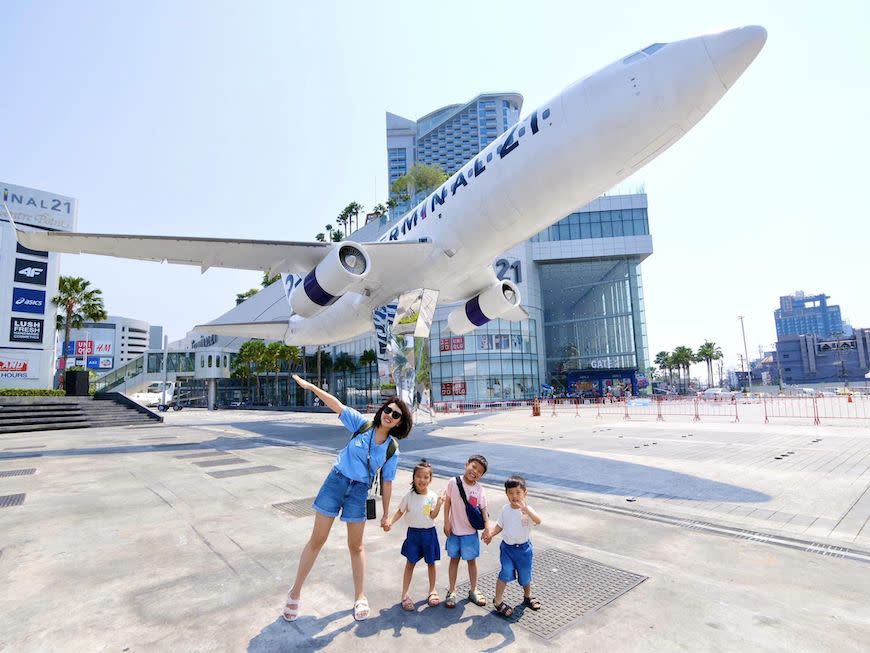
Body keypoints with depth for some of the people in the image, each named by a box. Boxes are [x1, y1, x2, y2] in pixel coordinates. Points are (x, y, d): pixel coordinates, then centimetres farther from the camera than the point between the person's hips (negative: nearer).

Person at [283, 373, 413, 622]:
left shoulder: (392, 450, -5)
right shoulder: (362, 425, -9)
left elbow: (387, 483, 1)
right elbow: (337, 405, -12)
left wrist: (386, 513, 4)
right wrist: (310, 386, -15)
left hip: (359, 492, 1)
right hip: (336, 481, 0)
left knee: (356, 546, 11)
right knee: (317, 540, 8)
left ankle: (360, 597, 30)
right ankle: (295, 593, 26)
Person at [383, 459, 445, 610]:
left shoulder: (432, 496, -9)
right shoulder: (409, 496, -8)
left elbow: (433, 516, -12)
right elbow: (400, 511, 0)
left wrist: (439, 504, -28)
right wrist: (390, 521, -15)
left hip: (429, 532, 0)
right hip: (413, 532, 0)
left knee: (431, 562, 13)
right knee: (410, 563, 6)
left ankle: (432, 590, 32)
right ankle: (405, 594, 19)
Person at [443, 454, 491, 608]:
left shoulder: (480, 489, -9)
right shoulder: (454, 482, -13)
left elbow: (483, 509, -3)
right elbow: (447, 502, -5)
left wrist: (487, 527, -13)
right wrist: (446, 522, -5)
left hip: (470, 531, 1)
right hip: (454, 530, -1)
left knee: (472, 560, 14)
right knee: (454, 559, 13)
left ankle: (473, 590, 32)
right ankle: (452, 591, 28)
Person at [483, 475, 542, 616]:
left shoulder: (527, 510, -18)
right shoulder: (505, 509, -5)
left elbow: (538, 521, -38)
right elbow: (500, 525, 10)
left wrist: (525, 509, -53)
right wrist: (491, 534, -5)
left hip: (523, 548, -1)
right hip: (507, 547, 1)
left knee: (525, 575, 15)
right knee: (506, 573, -12)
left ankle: (527, 597, 43)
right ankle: (497, 601, 5)